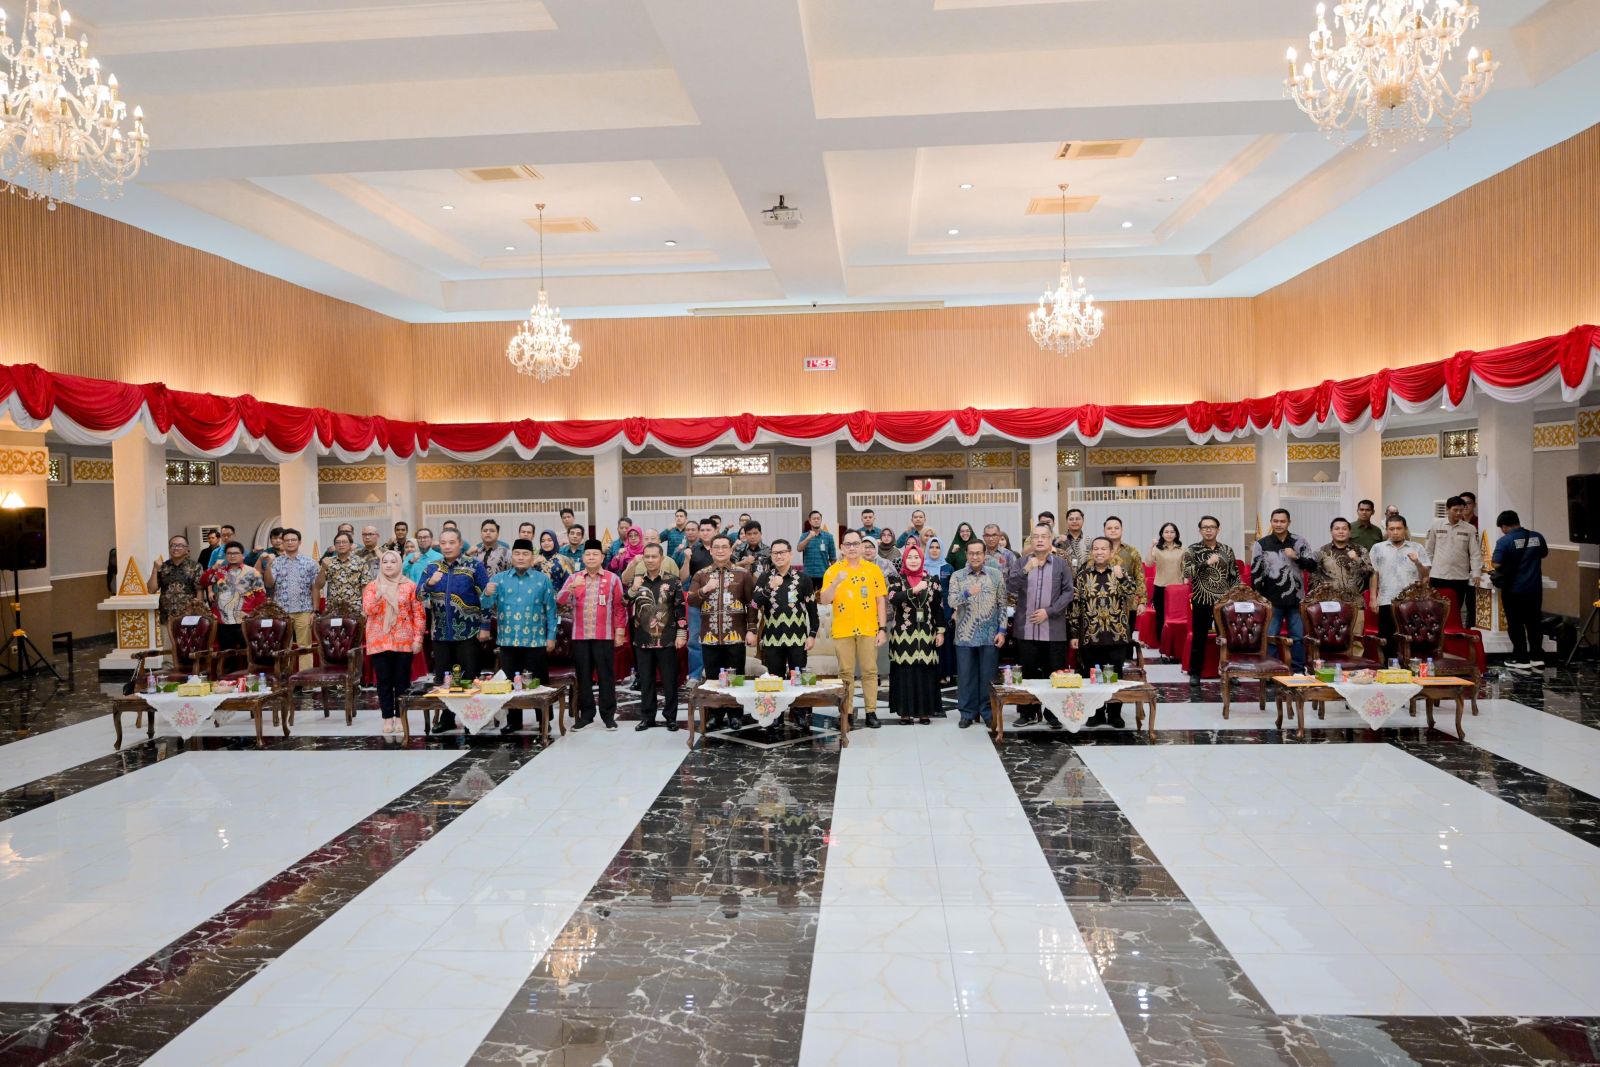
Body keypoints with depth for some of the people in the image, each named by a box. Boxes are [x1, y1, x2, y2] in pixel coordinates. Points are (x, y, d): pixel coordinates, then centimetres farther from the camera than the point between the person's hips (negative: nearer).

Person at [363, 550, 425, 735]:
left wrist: (418, 638, -5)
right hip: (379, 641, 1)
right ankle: (388, 718, 9)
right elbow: (367, 610, -6)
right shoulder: (372, 586, 7)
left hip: (404, 641, -1)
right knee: (384, 681, 2)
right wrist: (379, 594, -21)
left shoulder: (410, 586, 3)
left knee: (402, 680, 2)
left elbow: (418, 614, 1)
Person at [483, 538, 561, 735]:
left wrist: (551, 636, -2)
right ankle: (513, 720, 20)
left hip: (536, 640, -2)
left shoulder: (543, 579, 2)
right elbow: (487, 606, -3)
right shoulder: (499, 578, 5)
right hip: (508, 640, 2)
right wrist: (487, 594, -26)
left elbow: (550, 609, 2)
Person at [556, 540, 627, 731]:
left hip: (604, 636, -2)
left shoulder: (613, 579, 2)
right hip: (580, 636, 3)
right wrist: (571, 587, -19)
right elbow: (560, 601, -1)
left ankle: (608, 715, 8)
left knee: (606, 675, 1)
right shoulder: (573, 578, 10)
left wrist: (620, 631, -4)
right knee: (583, 676, 7)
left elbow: (619, 606, 2)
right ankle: (586, 714, 16)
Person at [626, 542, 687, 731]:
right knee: (645, 681, 9)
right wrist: (633, 589, -14)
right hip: (643, 641, 3)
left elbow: (681, 609, -2)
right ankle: (647, 717, 19)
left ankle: (671, 717, 14)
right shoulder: (635, 580, 8)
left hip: (667, 640, -2)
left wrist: (681, 634, -8)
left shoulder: (673, 581, 0)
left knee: (669, 681, 4)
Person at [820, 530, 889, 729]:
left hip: (868, 630, 0)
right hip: (842, 630, 0)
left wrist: (882, 629, -1)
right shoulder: (833, 571, 2)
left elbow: (881, 601, 5)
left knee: (869, 672, 4)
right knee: (846, 673, 5)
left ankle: (871, 712, 10)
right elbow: (824, 600, -6)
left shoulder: (873, 569, 4)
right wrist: (836, 582, -22)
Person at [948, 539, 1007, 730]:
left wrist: (1002, 631, -2)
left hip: (990, 635, 0)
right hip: (965, 635, 0)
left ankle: (988, 712, 17)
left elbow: (1002, 604, 4)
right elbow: (952, 602, -10)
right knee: (966, 675, 5)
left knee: (988, 675, 5)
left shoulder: (996, 575, 3)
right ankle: (968, 712, 16)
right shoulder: (957, 576, 2)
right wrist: (967, 593, -29)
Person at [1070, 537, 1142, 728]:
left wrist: (1120, 577, -25)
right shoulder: (1083, 575, 5)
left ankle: (1114, 713, 17)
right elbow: (1076, 605, 6)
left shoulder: (1122, 572, 4)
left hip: (1117, 635, -1)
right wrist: (1074, 634, 3)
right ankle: (1096, 713, 18)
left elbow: (1133, 594, -11)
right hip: (1090, 636, 1)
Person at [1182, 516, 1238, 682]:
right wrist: (1207, 563, -22)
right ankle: (1195, 673, 12)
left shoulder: (1227, 550, 8)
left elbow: (1234, 576, 12)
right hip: (1201, 601, -2)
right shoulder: (1192, 550, -1)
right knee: (1199, 638, 3)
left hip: (1224, 601, 3)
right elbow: (1187, 572, -14)